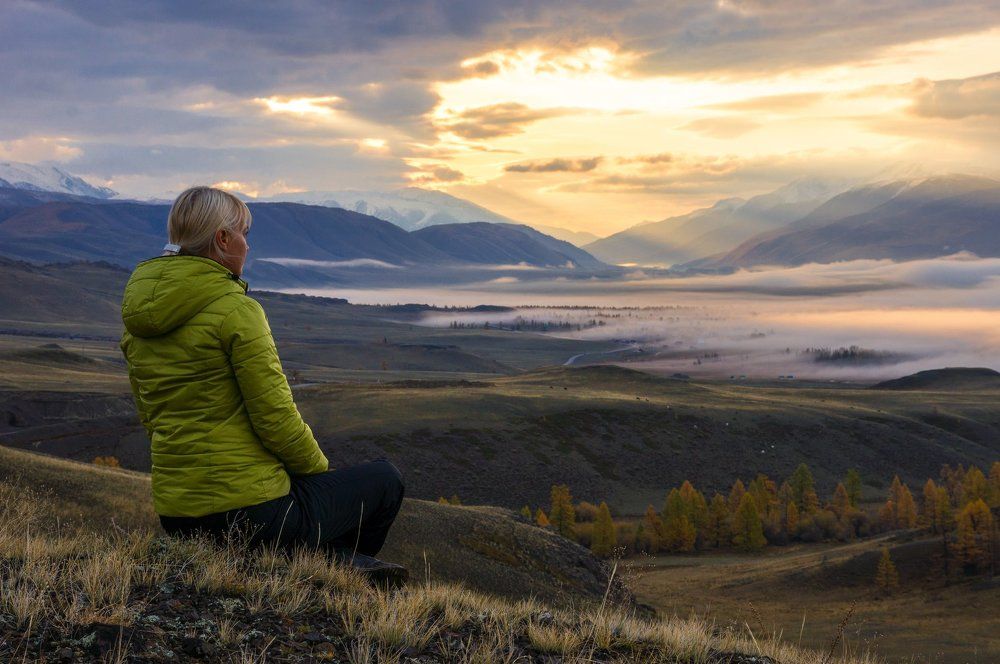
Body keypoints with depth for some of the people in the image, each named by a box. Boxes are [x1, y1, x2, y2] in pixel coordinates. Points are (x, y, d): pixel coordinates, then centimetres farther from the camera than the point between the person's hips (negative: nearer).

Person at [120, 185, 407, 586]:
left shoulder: (138, 318, 7)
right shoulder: (236, 309, -16)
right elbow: (276, 418, -16)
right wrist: (319, 468, 3)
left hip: (176, 516, 8)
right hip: (250, 510, -7)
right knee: (385, 480, 17)